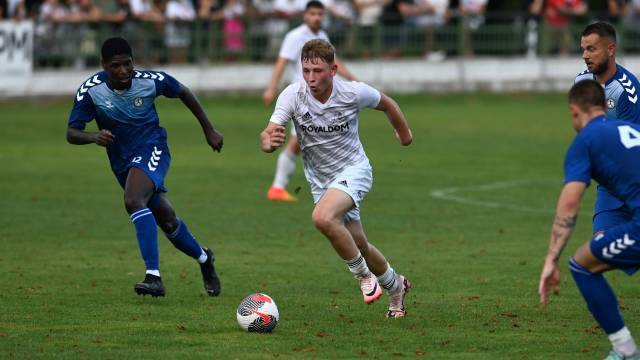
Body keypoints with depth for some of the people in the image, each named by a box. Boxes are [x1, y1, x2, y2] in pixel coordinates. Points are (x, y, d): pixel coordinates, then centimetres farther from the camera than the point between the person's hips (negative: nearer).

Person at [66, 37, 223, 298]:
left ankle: (154, 276, -34)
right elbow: (71, 133, -16)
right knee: (166, 220, 15)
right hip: (121, 161, 4)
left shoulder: (151, 81, -18)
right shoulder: (90, 90, -17)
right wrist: (93, 137, -40)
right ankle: (203, 259, 44)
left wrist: (209, 130, 10)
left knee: (133, 201, -32)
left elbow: (183, 92, 3)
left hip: (152, 149, -4)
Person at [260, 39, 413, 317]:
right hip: (320, 180, 4)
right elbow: (269, 135, -27)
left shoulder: (354, 93, -19)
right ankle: (395, 287, 42)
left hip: (354, 169, -4)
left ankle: (363, 275, -11)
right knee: (358, 246, 14)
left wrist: (404, 133, 16)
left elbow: (386, 104, 3)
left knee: (323, 218, -32)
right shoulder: (292, 95, -18)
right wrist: (268, 141, -51)